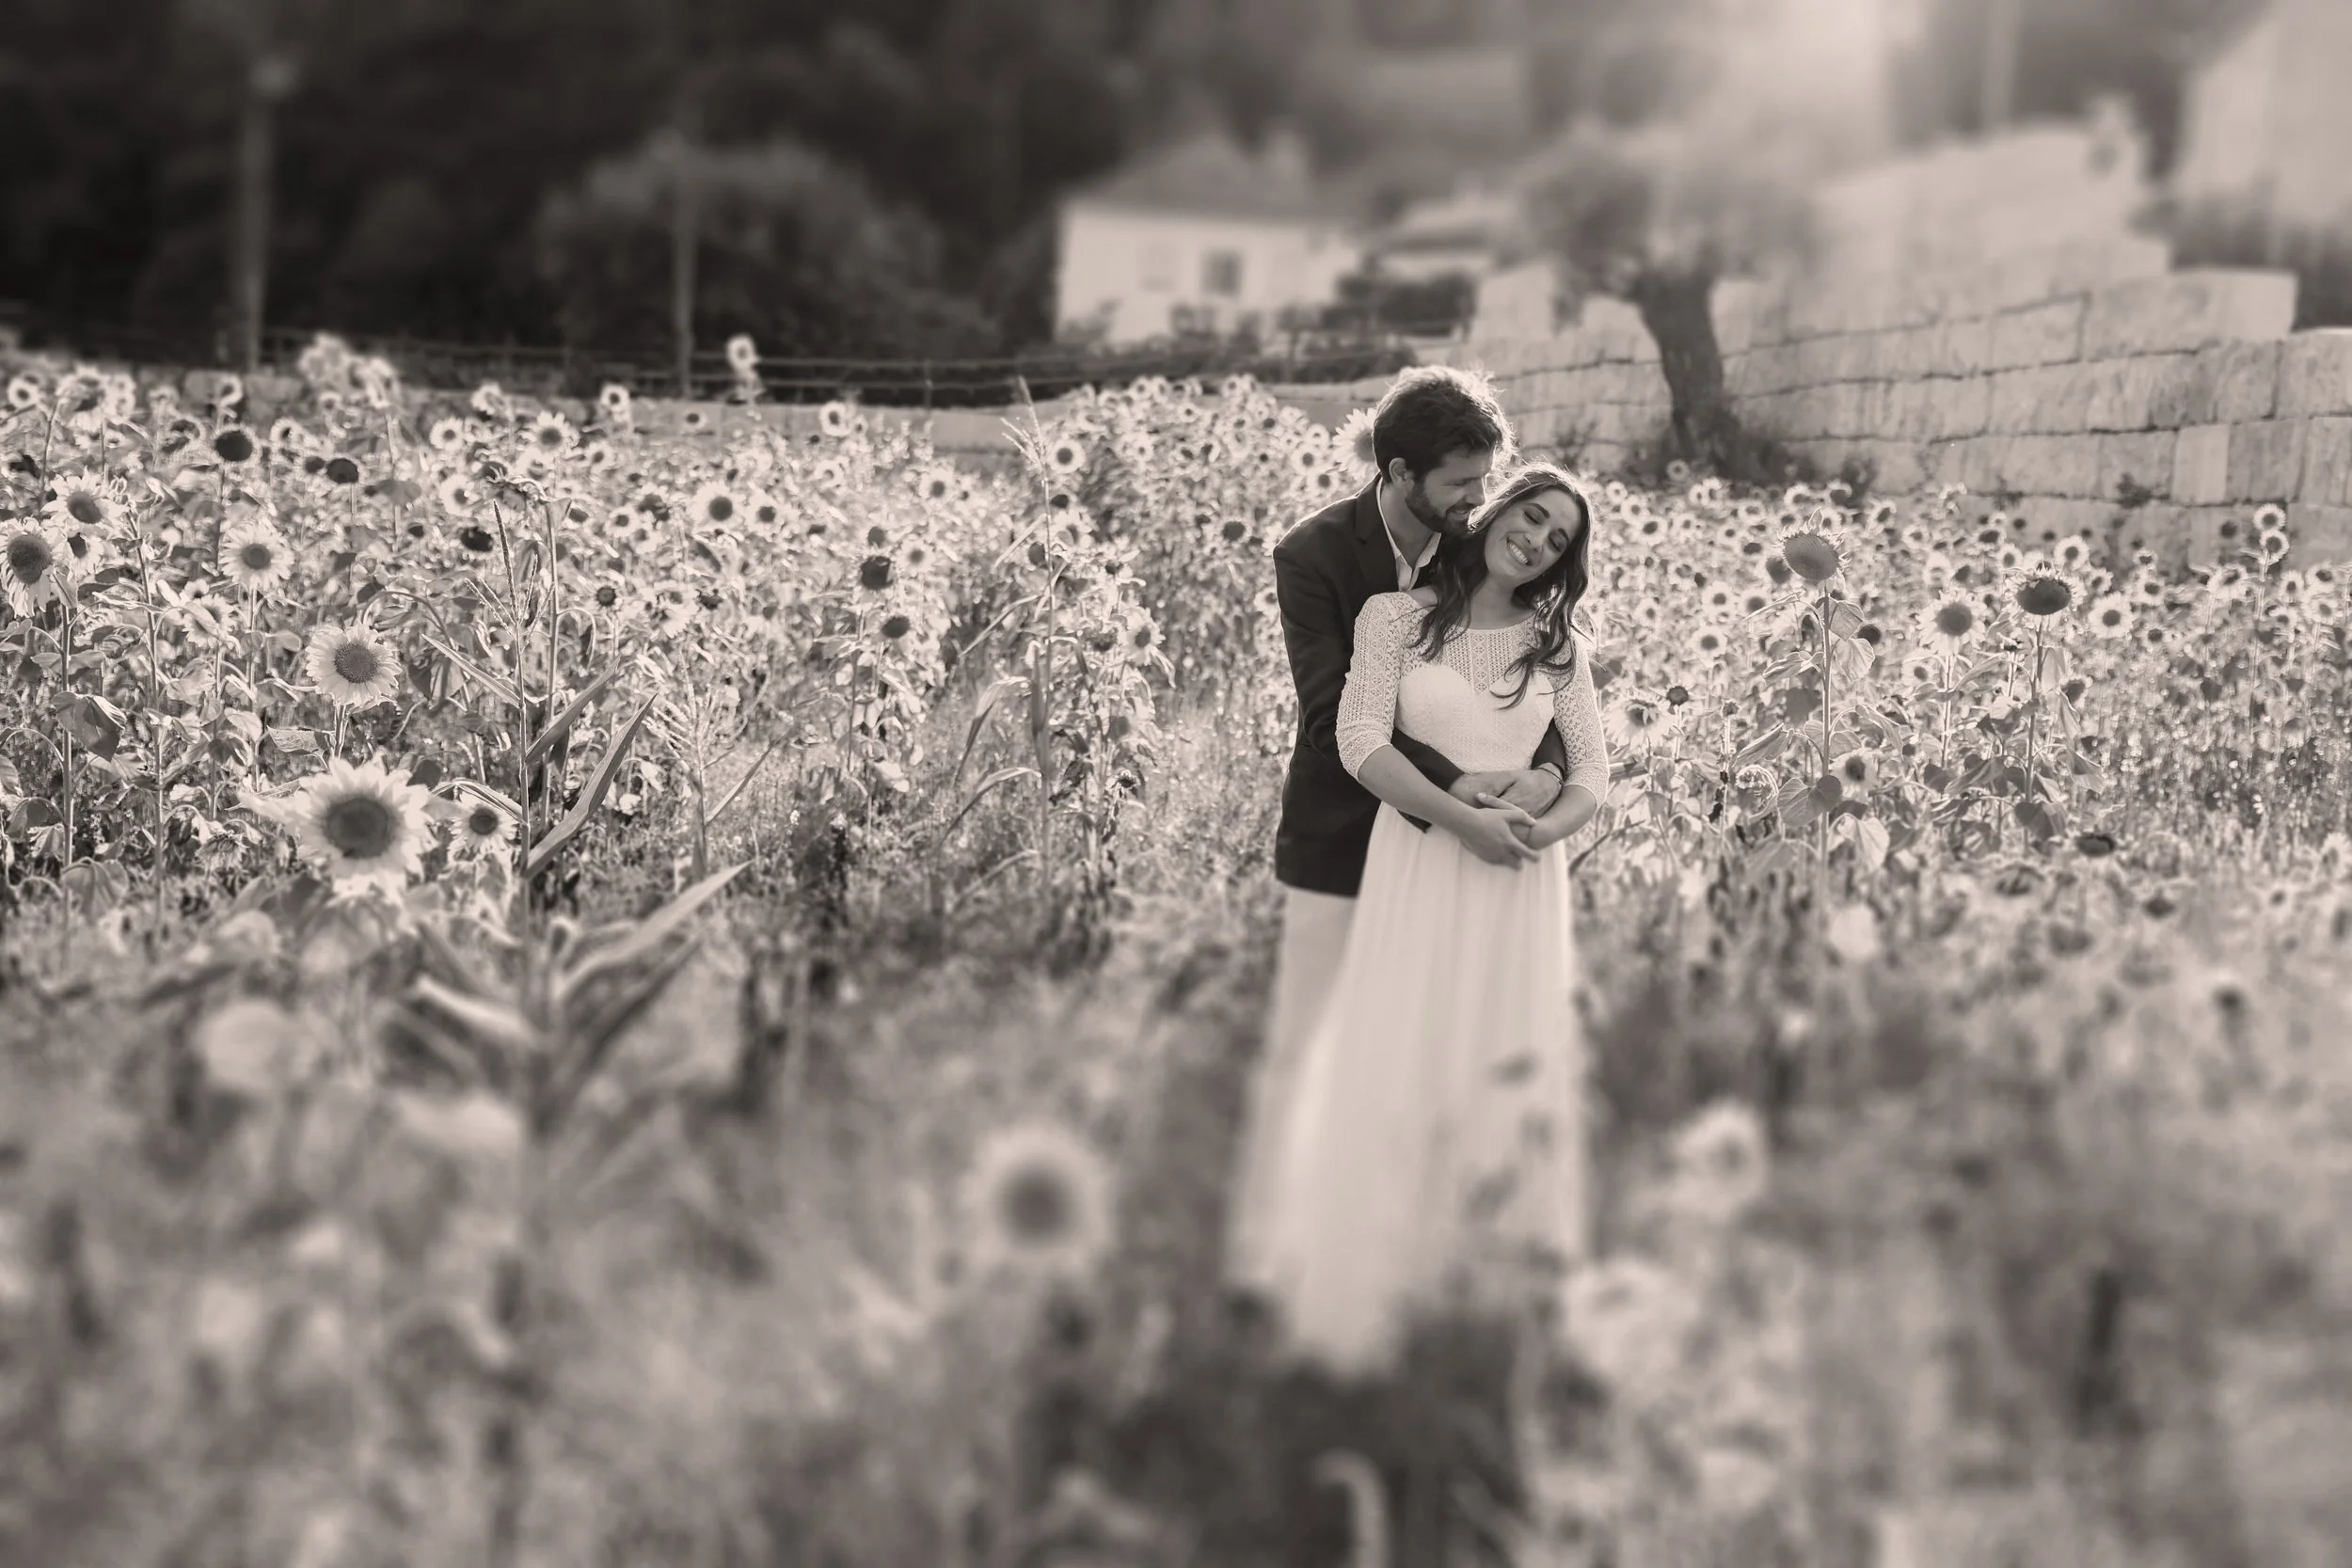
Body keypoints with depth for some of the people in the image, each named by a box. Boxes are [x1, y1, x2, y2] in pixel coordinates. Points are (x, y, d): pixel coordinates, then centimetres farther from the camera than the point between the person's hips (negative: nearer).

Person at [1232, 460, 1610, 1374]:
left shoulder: (1560, 646, 8)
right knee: (1397, 1062, -2)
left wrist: (1540, 829, -14)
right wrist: (1465, 820, -19)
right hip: (1418, 860, -3)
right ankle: (1369, 1276, 11)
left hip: (1523, 872, 3)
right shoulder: (1397, 616, -1)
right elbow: (1361, 742, -10)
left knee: (1508, 1065, 7)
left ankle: (1487, 1262, 23)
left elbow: (1592, 772, 7)